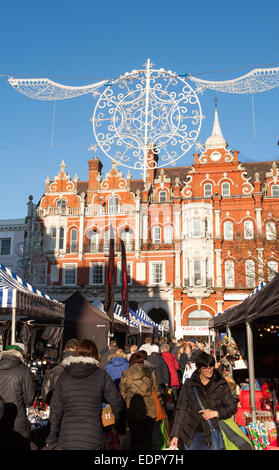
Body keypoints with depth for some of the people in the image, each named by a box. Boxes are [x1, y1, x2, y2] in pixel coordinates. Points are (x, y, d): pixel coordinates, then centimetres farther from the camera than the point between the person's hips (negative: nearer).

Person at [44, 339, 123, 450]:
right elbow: (116, 403, -1)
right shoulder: (101, 375, -4)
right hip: (92, 441, -2)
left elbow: (55, 409, 3)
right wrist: (116, 417, 21)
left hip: (66, 441, 3)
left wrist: (52, 439, 10)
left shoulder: (64, 375, 3)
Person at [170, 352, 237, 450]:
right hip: (191, 433, 0)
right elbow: (181, 410, 2)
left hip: (213, 432, 0)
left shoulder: (221, 384, 1)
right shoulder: (189, 384, 0)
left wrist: (216, 413, -11)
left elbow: (232, 407, 5)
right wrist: (175, 435, 0)